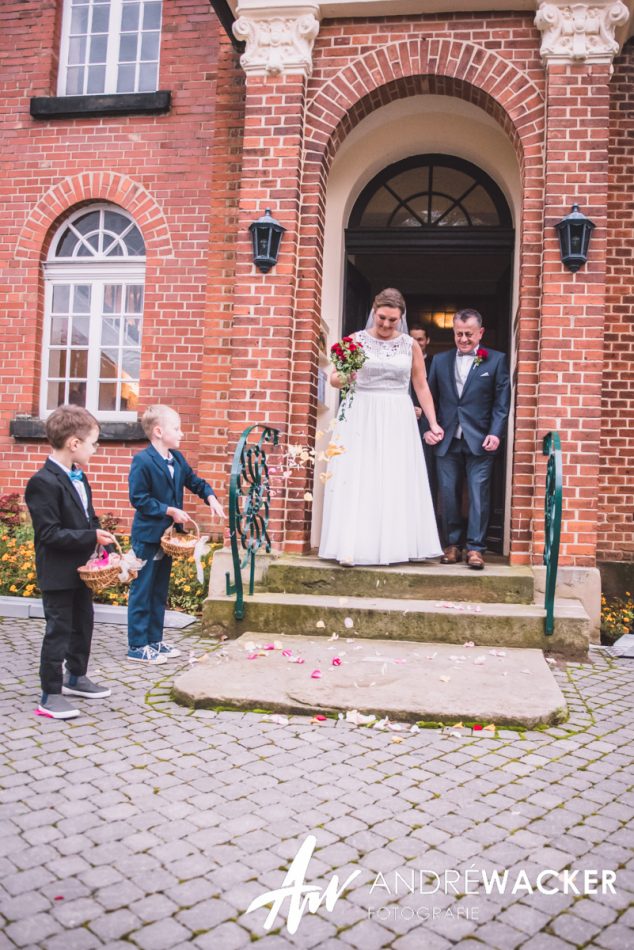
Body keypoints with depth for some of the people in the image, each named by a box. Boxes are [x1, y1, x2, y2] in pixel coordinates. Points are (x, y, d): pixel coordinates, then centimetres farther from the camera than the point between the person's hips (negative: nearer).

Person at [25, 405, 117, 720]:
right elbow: (49, 534, -25)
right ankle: (50, 696, 11)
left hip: (81, 568, 9)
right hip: (57, 572, -9)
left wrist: (100, 535, 1)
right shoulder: (43, 483, -21)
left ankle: (75, 677, 38)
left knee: (84, 624, 20)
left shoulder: (78, 477, 8)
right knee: (58, 631, -1)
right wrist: (92, 537, -26)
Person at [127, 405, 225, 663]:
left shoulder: (177, 459, 7)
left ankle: (154, 640, 26)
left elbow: (195, 481, 18)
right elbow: (139, 498, -19)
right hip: (147, 537, -8)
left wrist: (210, 497, -1)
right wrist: (170, 511, -19)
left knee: (159, 592, 16)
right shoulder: (142, 461, -17)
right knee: (142, 591, 1)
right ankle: (137, 645, 10)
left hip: (166, 535, 8)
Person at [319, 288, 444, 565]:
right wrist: (341, 379, -21)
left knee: (397, 482, 1)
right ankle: (351, 547, -6)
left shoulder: (410, 345, 7)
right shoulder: (356, 341, 3)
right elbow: (335, 378, 2)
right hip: (361, 418, -1)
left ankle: (396, 546, 7)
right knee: (356, 481, -6)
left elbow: (422, 387, 11)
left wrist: (433, 423, 4)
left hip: (397, 421, 2)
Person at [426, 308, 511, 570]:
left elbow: (502, 402, 0)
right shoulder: (440, 360, 12)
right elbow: (430, 398, 11)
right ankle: (452, 545, 15)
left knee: (479, 494, -2)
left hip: (480, 440, -3)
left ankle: (475, 548, 4)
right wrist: (428, 428, -2)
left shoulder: (496, 360, 4)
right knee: (448, 494, 5)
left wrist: (495, 434, -11)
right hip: (447, 440, 3)